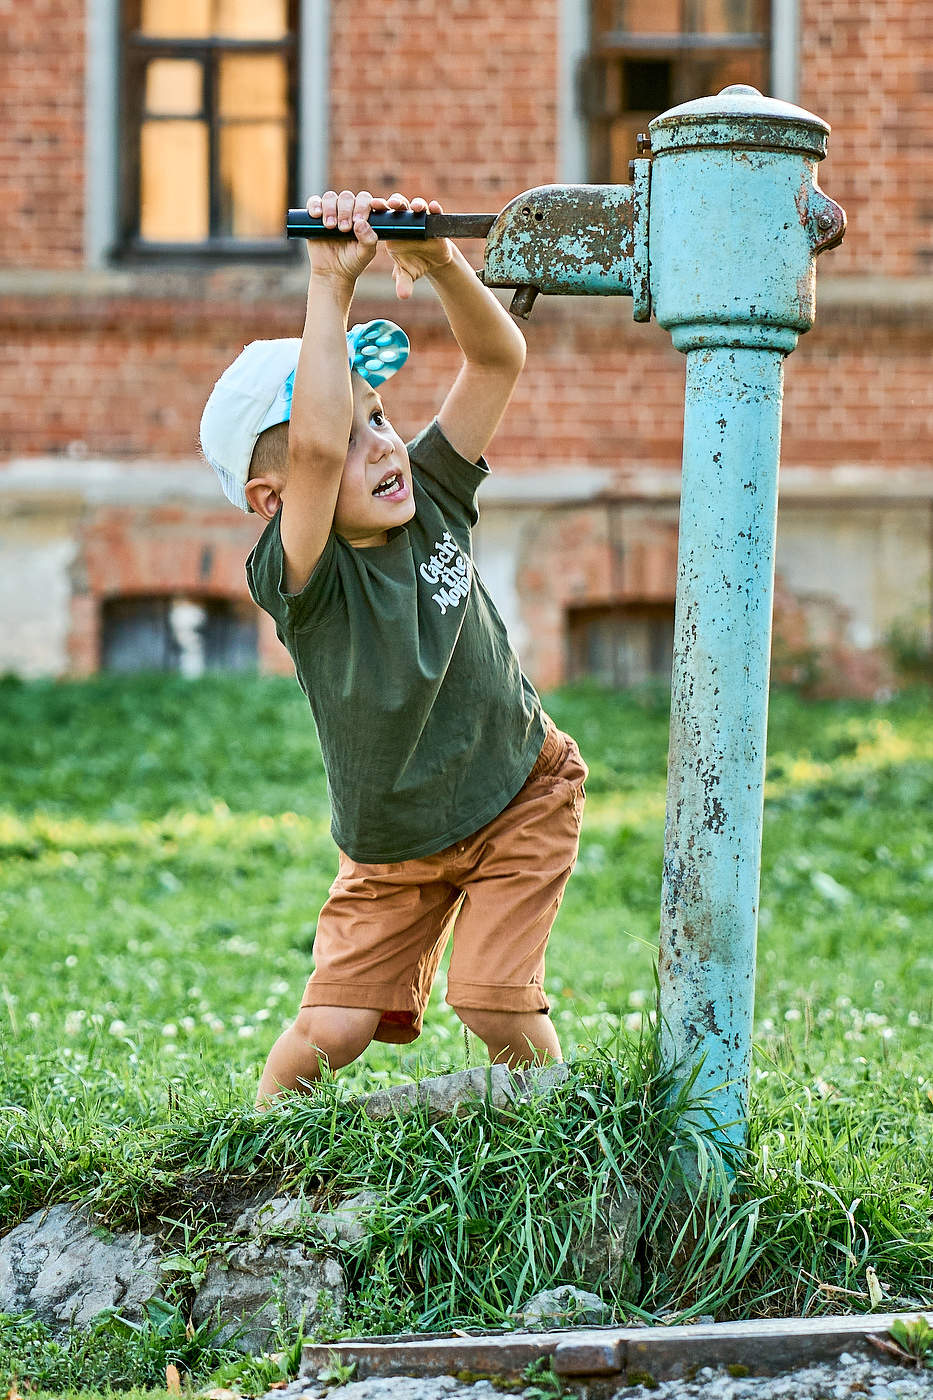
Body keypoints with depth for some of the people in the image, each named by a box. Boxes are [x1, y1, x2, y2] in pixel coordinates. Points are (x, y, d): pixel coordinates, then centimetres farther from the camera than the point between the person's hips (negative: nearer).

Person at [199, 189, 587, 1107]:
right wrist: (331, 286, -48)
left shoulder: (431, 497, -15)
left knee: (496, 1003, -13)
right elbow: (316, 450, -49)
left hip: (520, 798, 2)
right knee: (332, 1028, -8)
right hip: (391, 849, -2)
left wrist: (440, 264, -38)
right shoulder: (298, 579, -29)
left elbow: (498, 359, -20)